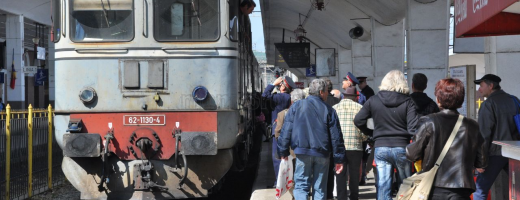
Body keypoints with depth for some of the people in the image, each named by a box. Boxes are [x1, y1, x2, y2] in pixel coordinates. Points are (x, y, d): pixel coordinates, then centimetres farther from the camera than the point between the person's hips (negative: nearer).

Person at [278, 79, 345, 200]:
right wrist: (339, 159, 6)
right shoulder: (329, 110, 4)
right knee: (320, 188, 9)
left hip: (302, 153, -1)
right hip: (322, 154, 1)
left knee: (301, 186, 2)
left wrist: (283, 152, 6)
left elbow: (286, 130, 1)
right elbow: (336, 137, 2)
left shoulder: (296, 106, 4)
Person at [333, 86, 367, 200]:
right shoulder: (359, 107, 0)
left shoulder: (334, 108, 5)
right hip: (355, 146, -1)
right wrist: (364, 138, 15)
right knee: (354, 174, 9)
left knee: (340, 175, 4)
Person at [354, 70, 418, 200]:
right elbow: (413, 128, -14)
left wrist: (370, 133, 15)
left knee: (383, 186, 3)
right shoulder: (407, 102, -5)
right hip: (401, 147, -1)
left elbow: (358, 121, 0)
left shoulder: (373, 100, 1)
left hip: (380, 148, 1)